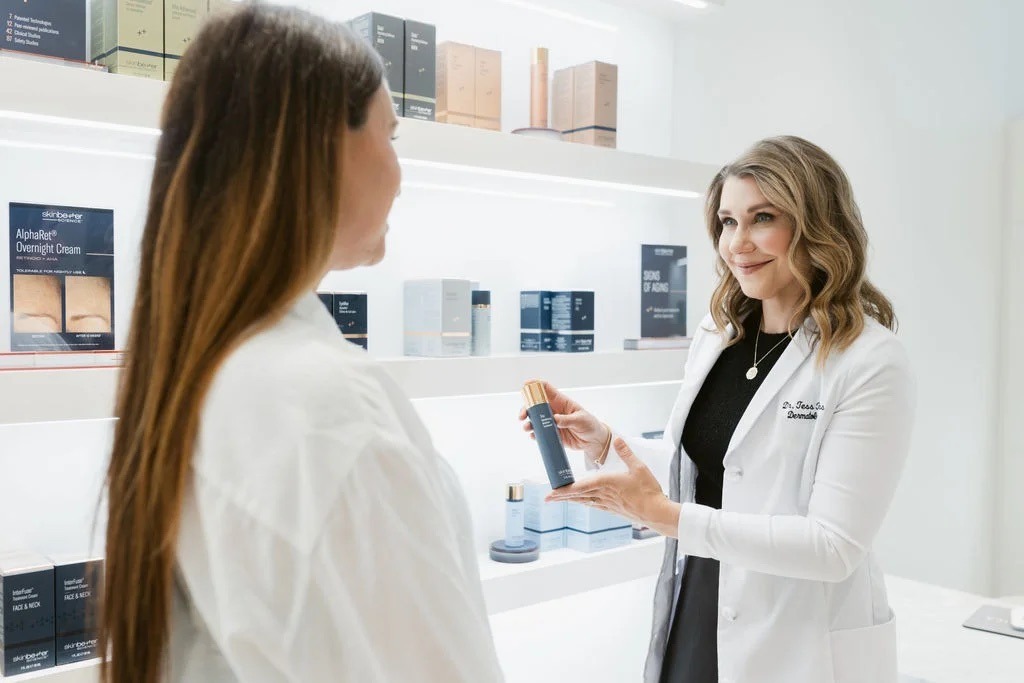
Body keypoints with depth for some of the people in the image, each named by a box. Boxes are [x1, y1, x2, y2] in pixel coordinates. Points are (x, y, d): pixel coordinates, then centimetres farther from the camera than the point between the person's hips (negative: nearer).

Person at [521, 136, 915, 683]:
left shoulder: (870, 362, -16)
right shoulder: (714, 337, 2)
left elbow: (835, 546, -20)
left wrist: (665, 516, -25)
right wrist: (601, 446, -7)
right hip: (690, 626, 5)